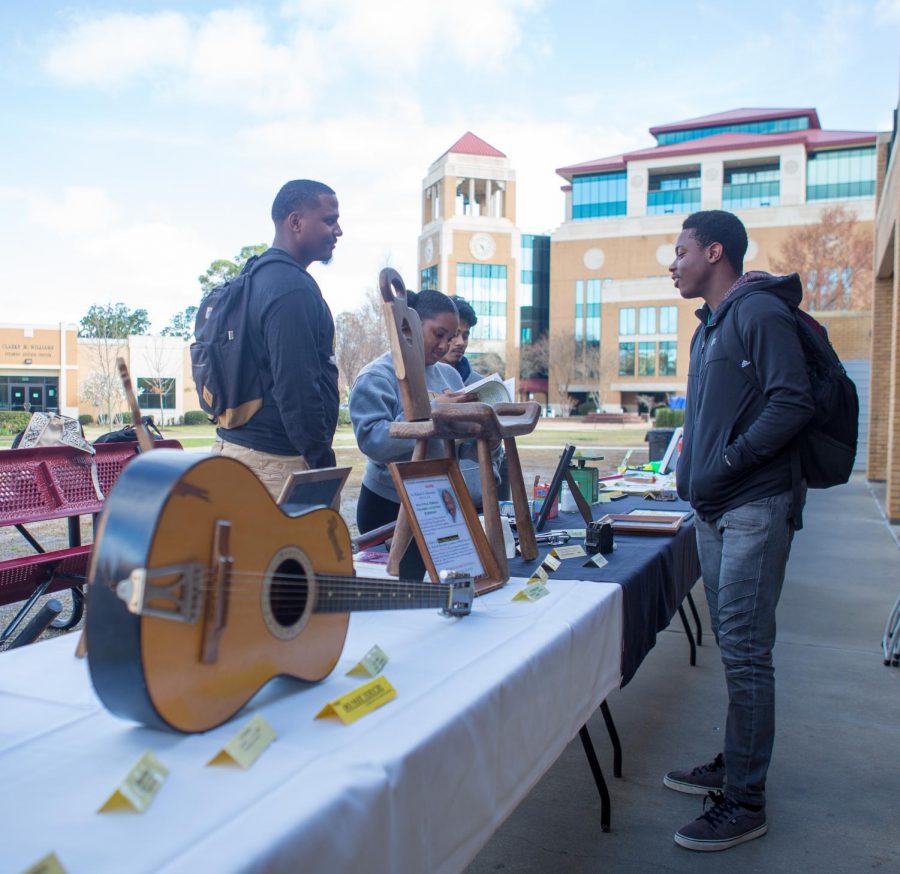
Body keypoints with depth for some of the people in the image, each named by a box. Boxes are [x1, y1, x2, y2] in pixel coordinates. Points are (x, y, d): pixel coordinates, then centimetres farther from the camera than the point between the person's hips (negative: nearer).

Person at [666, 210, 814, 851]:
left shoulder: (759, 312, -10)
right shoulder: (710, 327, 19)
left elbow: (793, 403, -19)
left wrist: (723, 466, -18)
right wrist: (696, 473, 12)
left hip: (756, 508, -9)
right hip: (714, 510, 9)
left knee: (745, 651, -5)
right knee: (733, 647, 16)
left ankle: (744, 803, 6)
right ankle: (734, 766, 29)